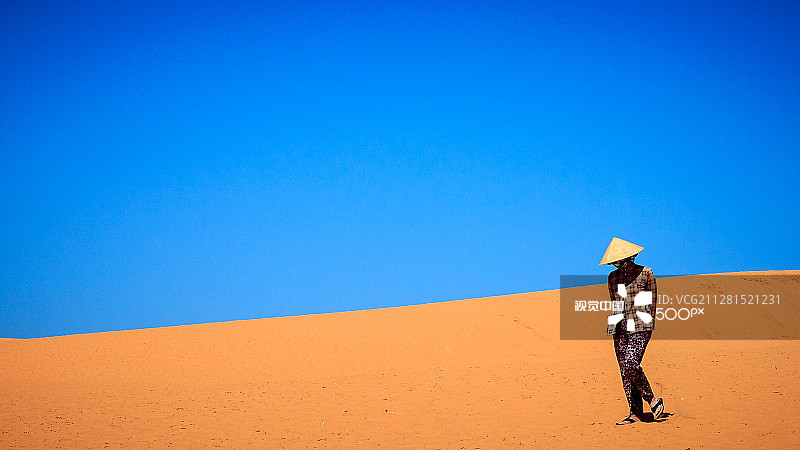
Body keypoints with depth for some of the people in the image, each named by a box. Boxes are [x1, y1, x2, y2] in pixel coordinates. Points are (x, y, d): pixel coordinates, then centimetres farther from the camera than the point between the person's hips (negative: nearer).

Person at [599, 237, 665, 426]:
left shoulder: (645, 273, 0)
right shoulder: (613, 277, 13)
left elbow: (652, 301, 5)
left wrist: (647, 324, 6)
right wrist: (616, 324, 15)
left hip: (640, 327, -5)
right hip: (620, 328, 5)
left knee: (631, 365, -20)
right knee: (624, 370, 1)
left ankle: (652, 399, 0)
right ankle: (635, 413, 5)